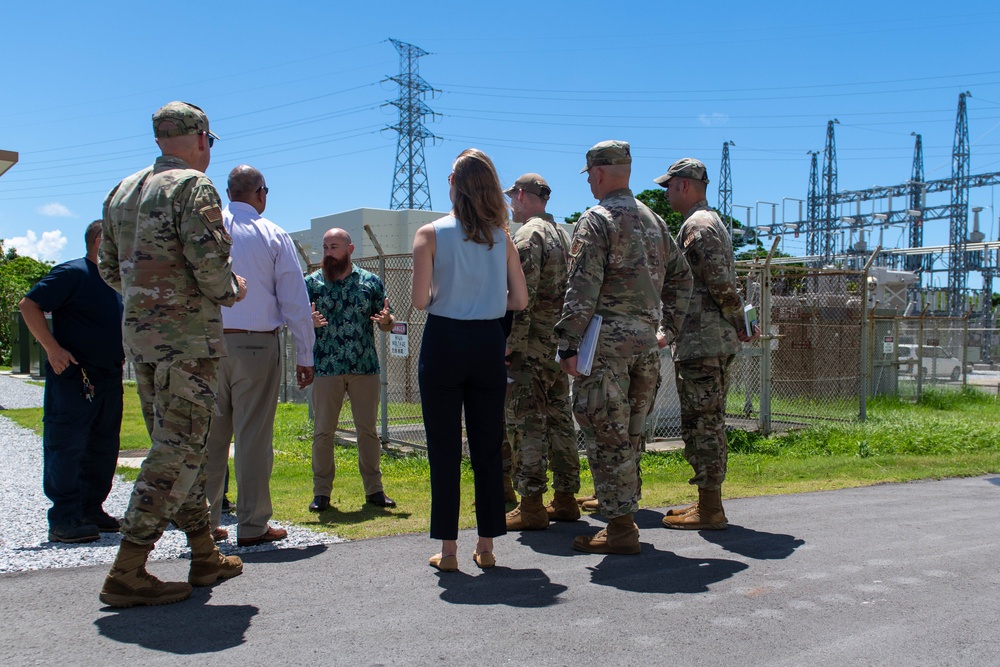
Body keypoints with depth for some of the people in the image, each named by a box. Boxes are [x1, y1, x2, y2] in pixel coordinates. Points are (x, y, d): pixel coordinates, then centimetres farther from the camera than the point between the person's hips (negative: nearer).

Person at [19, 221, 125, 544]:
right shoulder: (73, 273, -9)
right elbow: (29, 305, -13)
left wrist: (122, 353, 15)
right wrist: (52, 349, -19)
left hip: (109, 379, 8)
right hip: (73, 378, -8)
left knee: (103, 448, 11)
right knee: (67, 448, -5)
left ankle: (92, 511, 22)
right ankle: (64, 520, -2)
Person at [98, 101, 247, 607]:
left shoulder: (123, 191, 16)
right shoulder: (193, 186, -9)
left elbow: (109, 268, 18)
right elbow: (209, 258, -20)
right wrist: (229, 291, -2)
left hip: (137, 331, 9)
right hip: (188, 333, -8)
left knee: (175, 445, 14)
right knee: (178, 449, -5)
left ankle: (205, 556, 24)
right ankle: (126, 574, -5)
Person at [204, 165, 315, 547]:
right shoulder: (273, 236, -1)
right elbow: (295, 301, -1)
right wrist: (305, 356, 4)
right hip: (256, 344, -3)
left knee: (210, 434, 9)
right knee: (253, 436, 2)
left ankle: (204, 523, 16)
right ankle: (252, 526, 7)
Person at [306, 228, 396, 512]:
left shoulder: (371, 281, 7)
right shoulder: (313, 282, 6)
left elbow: (387, 322, 10)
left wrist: (386, 320, -13)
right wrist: (307, 322, -17)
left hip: (365, 368, 0)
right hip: (326, 369, 0)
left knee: (368, 429, 6)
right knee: (323, 431, 3)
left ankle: (374, 489, 16)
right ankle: (321, 491, 13)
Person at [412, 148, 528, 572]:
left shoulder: (431, 234, -6)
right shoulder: (501, 237, 3)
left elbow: (420, 300, -11)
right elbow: (520, 300, 4)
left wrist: (444, 298, 10)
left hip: (444, 342, -3)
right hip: (489, 344, 3)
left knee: (445, 449, 4)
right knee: (488, 448, 10)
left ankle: (448, 549, 9)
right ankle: (487, 546, 17)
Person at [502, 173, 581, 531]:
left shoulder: (527, 235, -11)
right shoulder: (563, 234, 18)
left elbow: (522, 296, -20)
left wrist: (510, 343, -17)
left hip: (531, 344, -9)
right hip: (560, 341, 9)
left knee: (526, 421, -5)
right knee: (559, 418, 12)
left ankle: (531, 505, -3)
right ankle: (565, 498, 18)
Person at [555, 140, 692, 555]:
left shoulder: (596, 221, -7)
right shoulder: (653, 220, 16)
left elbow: (583, 289, -15)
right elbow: (680, 277, 20)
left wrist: (568, 344, -14)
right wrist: (669, 327, 24)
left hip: (607, 340, -7)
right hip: (646, 341, 7)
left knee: (607, 436, -2)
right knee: (630, 434, 14)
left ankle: (620, 529, 1)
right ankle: (624, 513, 23)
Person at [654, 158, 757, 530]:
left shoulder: (696, 225, -13)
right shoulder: (713, 221, 21)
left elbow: (721, 283, -20)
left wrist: (739, 323, -9)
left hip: (700, 341, -11)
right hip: (717, 340, 11)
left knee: (701, 423, -5)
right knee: (708, 422, 14)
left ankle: (709, 510, 0)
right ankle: (709, 503, 21)